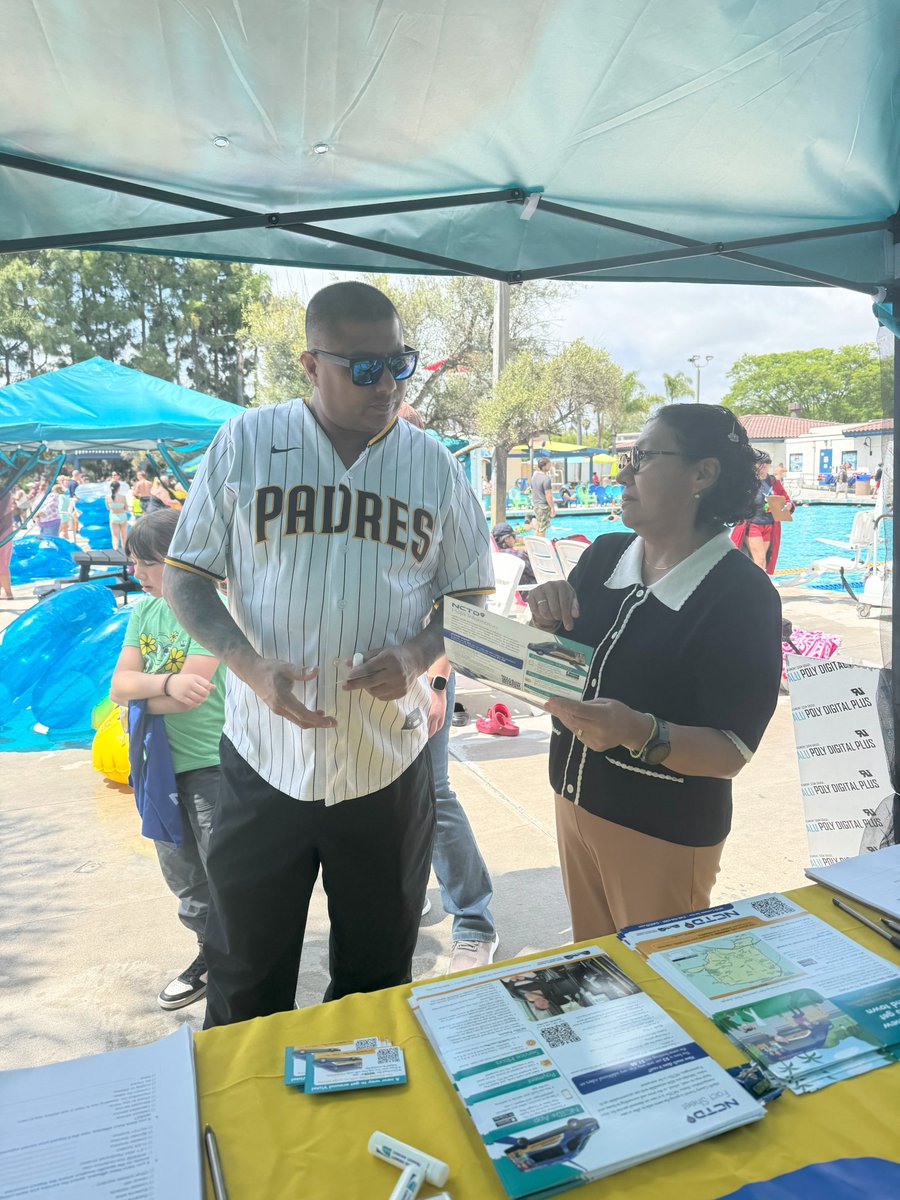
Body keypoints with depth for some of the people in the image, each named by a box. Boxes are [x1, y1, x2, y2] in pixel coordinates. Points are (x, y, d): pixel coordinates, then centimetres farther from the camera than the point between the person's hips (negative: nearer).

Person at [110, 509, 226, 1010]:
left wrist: (141, 692, -7)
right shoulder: (143, 612, 6)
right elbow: (119, 685, -3)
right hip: (159, 763, 7)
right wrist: (166, 683, -23)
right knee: (183, 875, 19)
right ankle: (212, 954, 39)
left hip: (209, 762, -7)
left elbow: (194, 691, -23)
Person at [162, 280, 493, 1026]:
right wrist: (249, 663, -16)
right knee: (245, 974, 15)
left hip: (389, 763, 2)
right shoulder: (247, 442, -2)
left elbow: (471, 593, 8)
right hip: (265, 759, -1)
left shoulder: (435, 465, 2)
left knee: (377, 974, 19)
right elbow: (186, 575, 1)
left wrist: (419, 653, -13)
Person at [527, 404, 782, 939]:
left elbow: (732, 752, -18)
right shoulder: (604, 555, -1)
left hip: (664, 833, -5)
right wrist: (547, 622, -14)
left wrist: (639, 731, -35)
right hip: (577, 801, 6)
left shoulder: (743, 595, -18)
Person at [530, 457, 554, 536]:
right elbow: (548, 495, -18)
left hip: (535, 505, 9)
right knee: (542, 529, -2)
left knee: (538, 528, 15)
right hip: (543, 506, -8)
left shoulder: (534, 476, 10)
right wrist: (552, 508, -13)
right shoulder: (546, 478, -17)